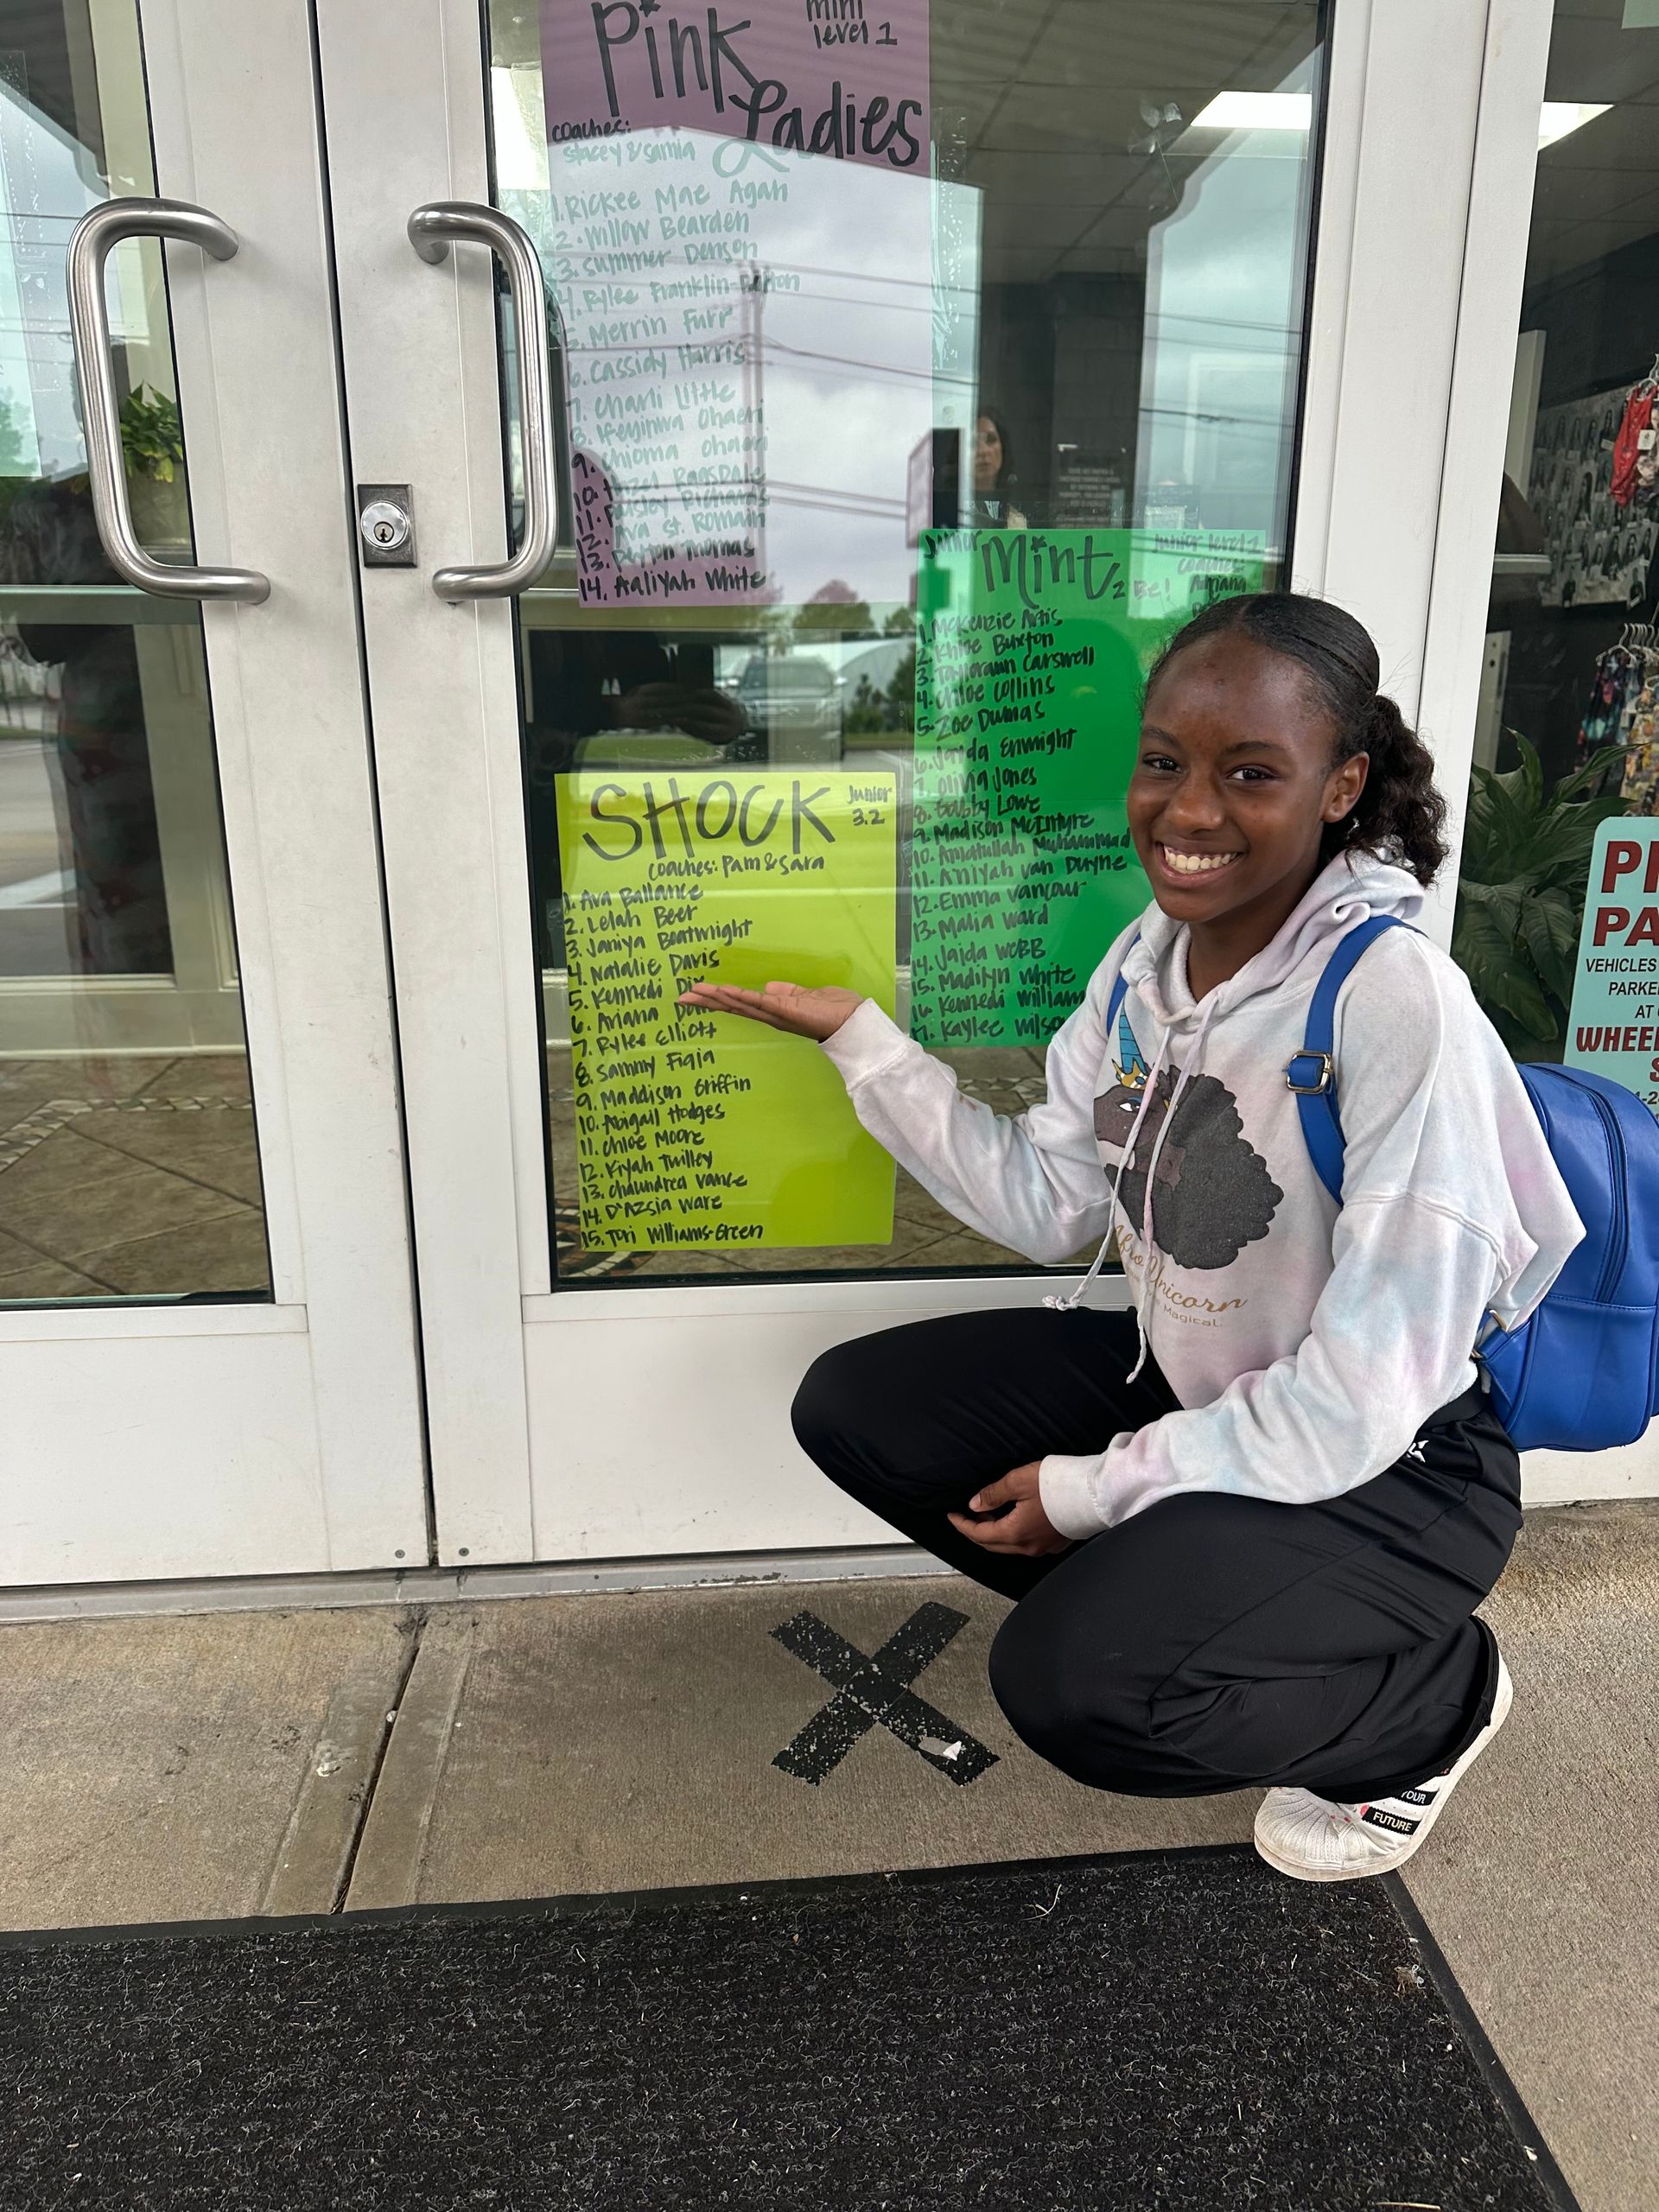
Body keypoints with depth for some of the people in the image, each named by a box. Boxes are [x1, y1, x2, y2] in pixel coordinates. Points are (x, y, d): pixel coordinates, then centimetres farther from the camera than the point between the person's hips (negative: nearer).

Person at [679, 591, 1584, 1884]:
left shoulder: (1394, 999, -27)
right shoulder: (1148, 955, -4)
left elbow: (1370, 1392, -27)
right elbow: (1047, 1206, -2)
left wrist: (1098, 1489, -18)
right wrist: (860, 1038, -7)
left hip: (1390, 1472, -6)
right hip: (1186, 1382, 7)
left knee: (1076, 1687, -27)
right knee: (851, 1409, -1)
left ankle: (1431, 1697, 4)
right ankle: (1152, 1606, 14)